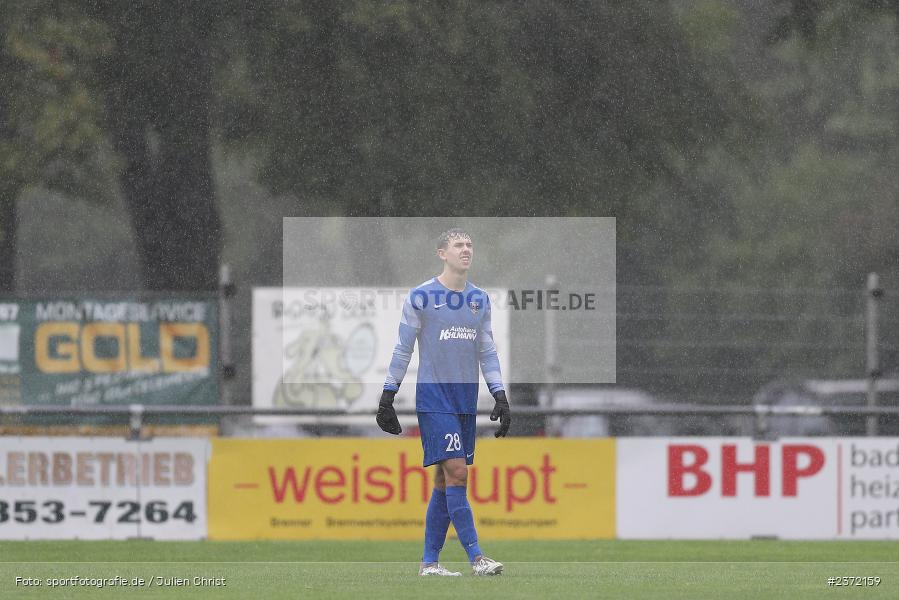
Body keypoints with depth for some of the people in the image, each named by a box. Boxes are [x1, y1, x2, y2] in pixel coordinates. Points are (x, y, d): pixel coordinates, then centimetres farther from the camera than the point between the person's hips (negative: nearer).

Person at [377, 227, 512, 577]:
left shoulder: (480, 299, 11)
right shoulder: (422, 297, -4)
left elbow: (487, 351, 16)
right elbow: (403, 349, 0)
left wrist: (500, 396, 9)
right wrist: (387, 397, -1)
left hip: (467, 401, 6)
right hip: (434, 399, -5)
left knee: (445, 481, 6)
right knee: (456, 472, -15)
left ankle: (429, 561, 12)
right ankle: (476, 558, -17)